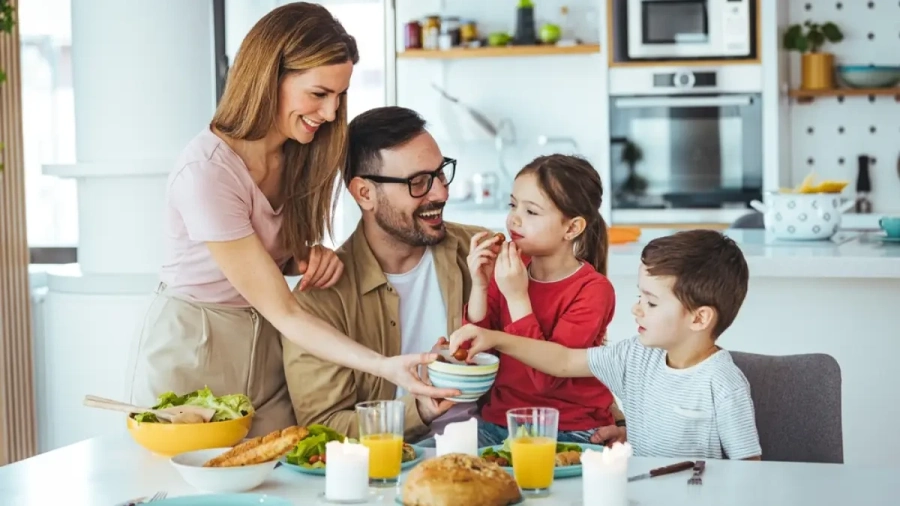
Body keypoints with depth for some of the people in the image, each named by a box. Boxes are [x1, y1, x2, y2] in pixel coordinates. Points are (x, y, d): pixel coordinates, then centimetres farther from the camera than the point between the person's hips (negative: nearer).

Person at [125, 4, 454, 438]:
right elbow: (283, 313, -25)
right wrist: (387, 367, -33)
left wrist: (311, 257, -10)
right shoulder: (206, 173, -26)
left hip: (267, 350, 6)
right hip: (191, 356, -6)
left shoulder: (301, 154, -4)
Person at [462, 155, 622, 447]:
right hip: (499, 421, 5)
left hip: (569, 432, -4)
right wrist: (480, 287, -12)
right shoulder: (506, 270, 4)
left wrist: (517, 297, -24)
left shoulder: (593, 290, -11)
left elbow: (548, 378, -21)